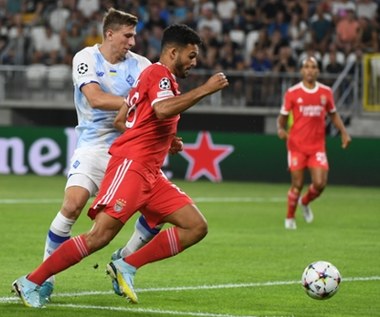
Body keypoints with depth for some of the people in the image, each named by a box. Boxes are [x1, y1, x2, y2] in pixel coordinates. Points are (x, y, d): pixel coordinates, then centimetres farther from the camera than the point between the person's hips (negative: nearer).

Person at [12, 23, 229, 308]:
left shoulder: (158, 76, 24)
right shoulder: (159, 73, -5)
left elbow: (120, 120, 27)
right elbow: (163, 110, -27)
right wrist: (205, 89, -21)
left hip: (150, 173, 10)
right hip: (131, 164, -10)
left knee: (196, 227, 0)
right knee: (101, 235, -19)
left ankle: (126, 267, -1)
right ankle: (31, 283, -11)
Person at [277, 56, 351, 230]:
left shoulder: (326, 92, 5)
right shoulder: (292, 92, -3)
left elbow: (333, 114, 18)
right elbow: (282, 116, 4)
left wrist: (344, 132, 6)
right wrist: (280, 129, -17)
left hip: (317, 145, 2)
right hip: (297, 145, -2)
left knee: (319, 183, -9)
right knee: (297, 184, -3)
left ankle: (305, 202, 24)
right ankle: (290, 218, 19)